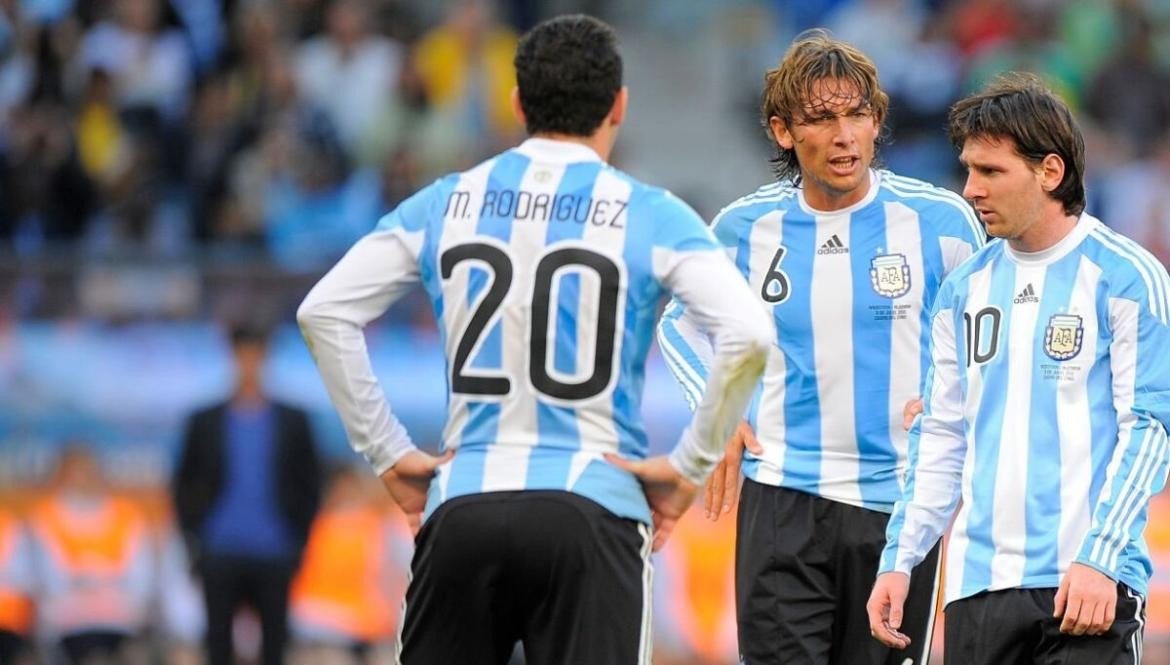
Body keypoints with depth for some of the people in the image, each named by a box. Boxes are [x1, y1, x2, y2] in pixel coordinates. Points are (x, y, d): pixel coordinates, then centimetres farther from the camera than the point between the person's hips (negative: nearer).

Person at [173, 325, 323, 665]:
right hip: (220, 555, 0)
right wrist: (193, 538, 1)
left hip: (274, 556, 0)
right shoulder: (205, 422, 8)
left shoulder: (293, 422, 7)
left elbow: (310, 485, 9)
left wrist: (298, 541, 0)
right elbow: (184, 484, 11)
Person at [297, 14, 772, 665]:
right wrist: (688, 466, -2)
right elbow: (747, 335, -12)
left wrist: (390, 454, 11)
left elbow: (324, 311, 8)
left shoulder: (445, 204, 9)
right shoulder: (650, 217, 0)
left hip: (461, 509, 3)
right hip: (591, 510, -3)